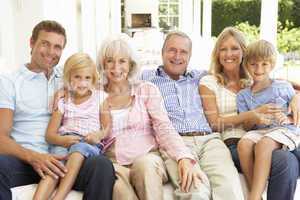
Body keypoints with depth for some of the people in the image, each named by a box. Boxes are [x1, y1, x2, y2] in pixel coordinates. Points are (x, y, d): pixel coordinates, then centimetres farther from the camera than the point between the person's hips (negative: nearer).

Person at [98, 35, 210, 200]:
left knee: (145, 163, -35)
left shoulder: (147, 90, 10)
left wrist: (184, 157, -21)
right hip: (112, 164, 0)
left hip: (147, 158, 1)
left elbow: (164, 128, -4)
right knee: (115, 177, -36)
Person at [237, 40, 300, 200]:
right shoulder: (243, 95, 13)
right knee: (243, 143, -31)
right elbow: (246, 127, 10)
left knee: (263, 144, -35)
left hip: (285, 130, -3)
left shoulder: (284, 88, 6)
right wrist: (254, 119, -12)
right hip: (258, 131, 3)